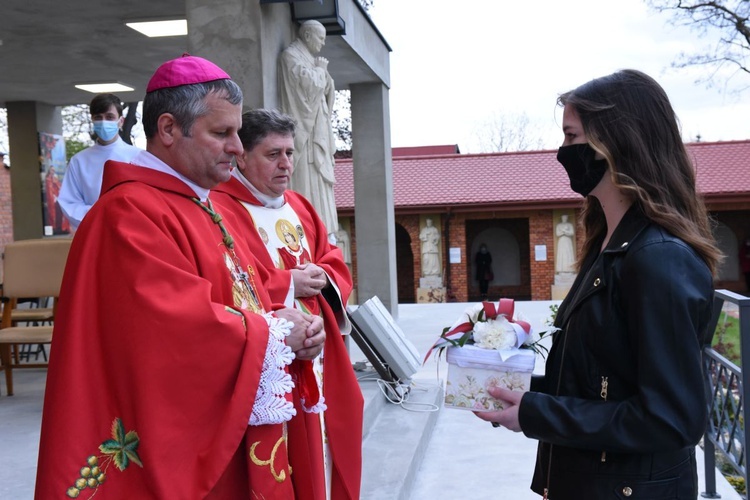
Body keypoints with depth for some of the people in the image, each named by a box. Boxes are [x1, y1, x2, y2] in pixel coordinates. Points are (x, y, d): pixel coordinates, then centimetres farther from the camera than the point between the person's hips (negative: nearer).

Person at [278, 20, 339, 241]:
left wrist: (322, 73, 2)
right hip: (304, 129, -10)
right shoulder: (290, 56, -7)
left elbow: (324, 89, 21)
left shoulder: (308, 59, 20)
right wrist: (320, 69, -2)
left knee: (320, 177, 8)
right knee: (307, 179, -12)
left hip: (316, 128, 10)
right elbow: (309, 82, -20)